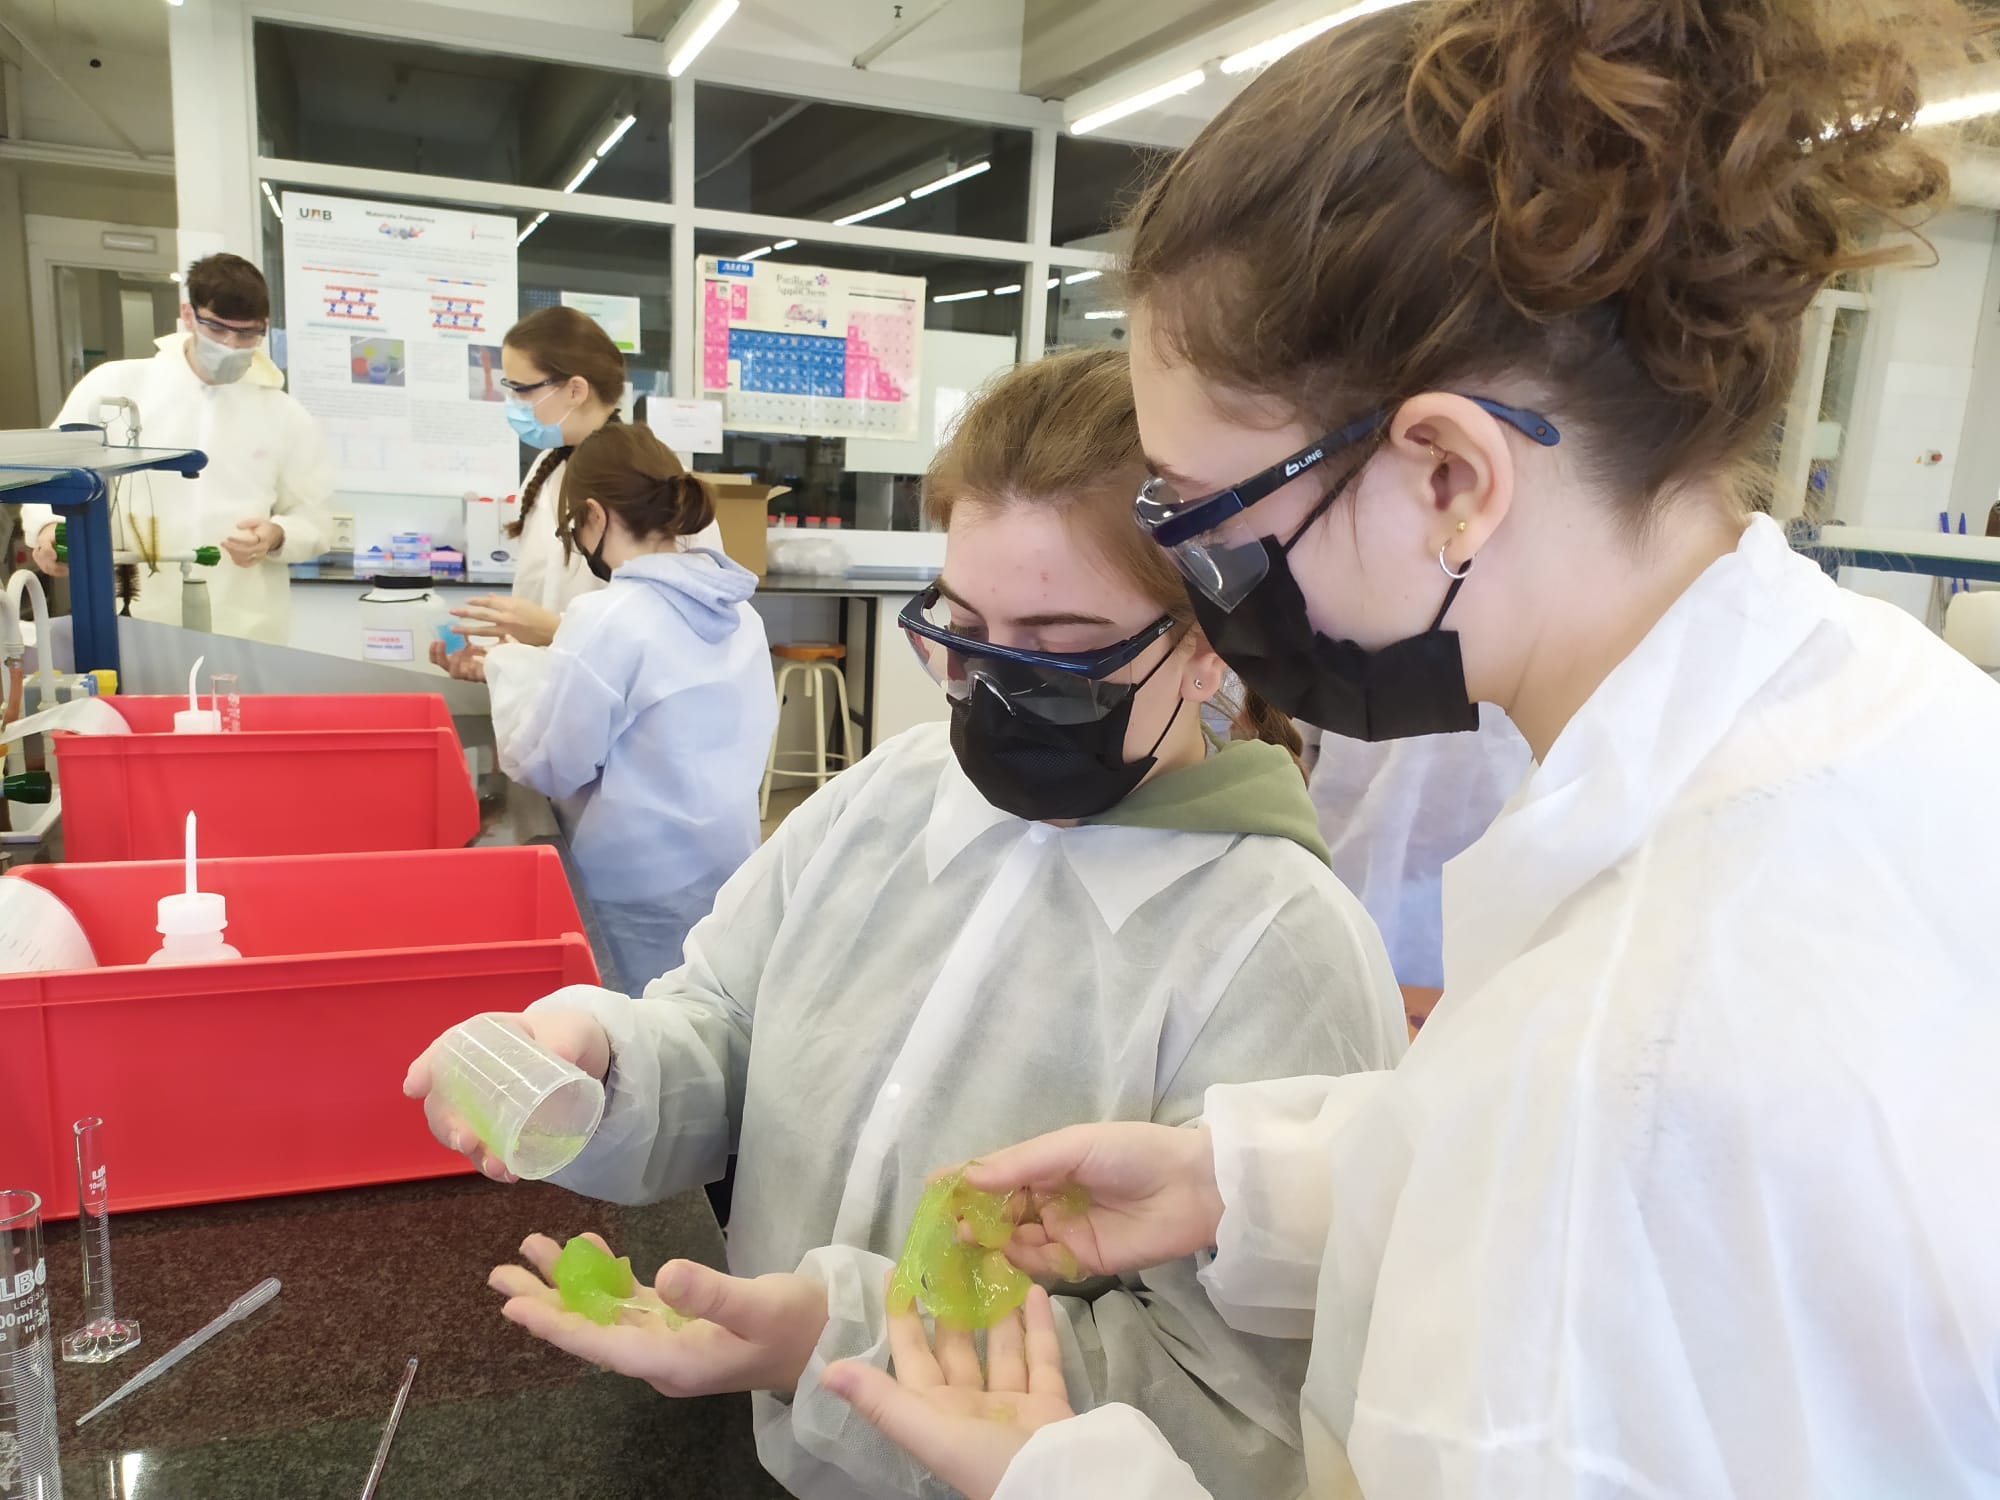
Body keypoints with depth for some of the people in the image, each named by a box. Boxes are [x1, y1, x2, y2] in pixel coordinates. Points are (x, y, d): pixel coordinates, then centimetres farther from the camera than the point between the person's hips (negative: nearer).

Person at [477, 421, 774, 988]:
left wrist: (507, 665, 4)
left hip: (644, 886, -7)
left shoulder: (609, 619, -19)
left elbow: (543, 764, -11)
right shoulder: (738, 610, 3)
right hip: (727, 868, 7)